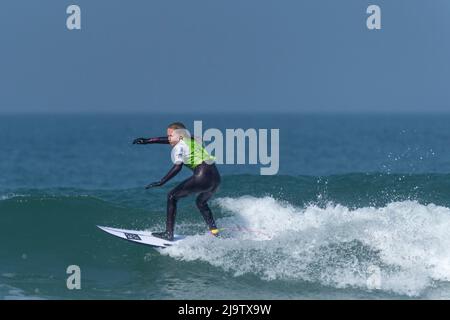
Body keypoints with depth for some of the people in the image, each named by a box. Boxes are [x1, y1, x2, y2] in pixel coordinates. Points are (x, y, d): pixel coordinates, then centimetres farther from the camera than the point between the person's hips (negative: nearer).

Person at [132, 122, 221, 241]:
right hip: (216, 177, 9)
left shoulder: (180, 146, -1)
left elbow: (178, 167, -15)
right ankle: (214, 232, 22)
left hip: (202, 176, -9)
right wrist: (146, 140, 37)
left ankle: (169, 233, -2)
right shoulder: (190, 140, 23)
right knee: (201, 202, 34)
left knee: (172, 196, 3)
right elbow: (166, 140, 33)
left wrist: (161, 182, -16)